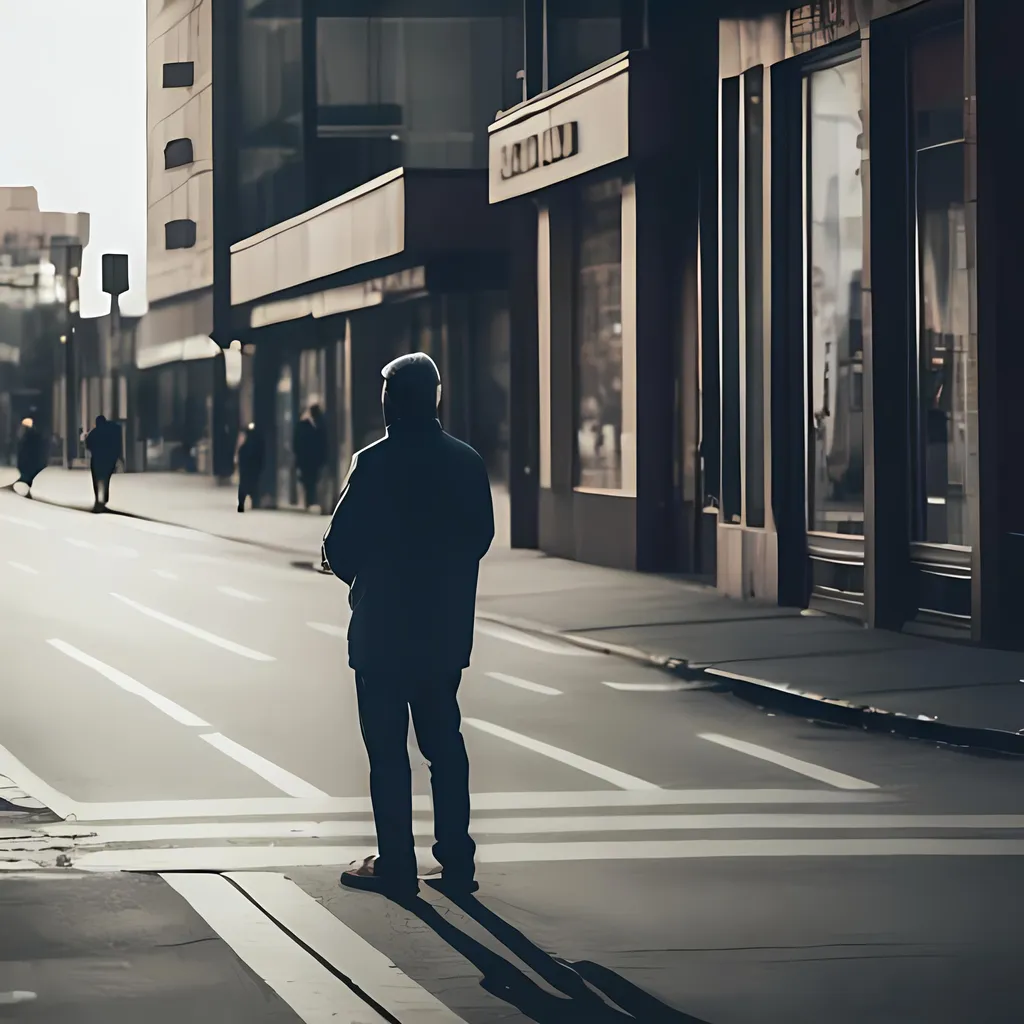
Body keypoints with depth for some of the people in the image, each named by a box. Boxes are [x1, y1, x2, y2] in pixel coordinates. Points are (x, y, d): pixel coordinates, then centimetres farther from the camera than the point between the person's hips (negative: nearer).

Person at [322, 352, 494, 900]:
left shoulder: (375, 464, -14)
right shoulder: (467, 463, 2)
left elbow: (339, 547, -12)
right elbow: (481, 536, 8)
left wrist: (361, 577, 8)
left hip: (382, 629, -5)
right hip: (446, 629, 5)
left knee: (387, 748, 2)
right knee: (445, 741, 13)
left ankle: (396, 865, 3)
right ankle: (457, 862, 14)